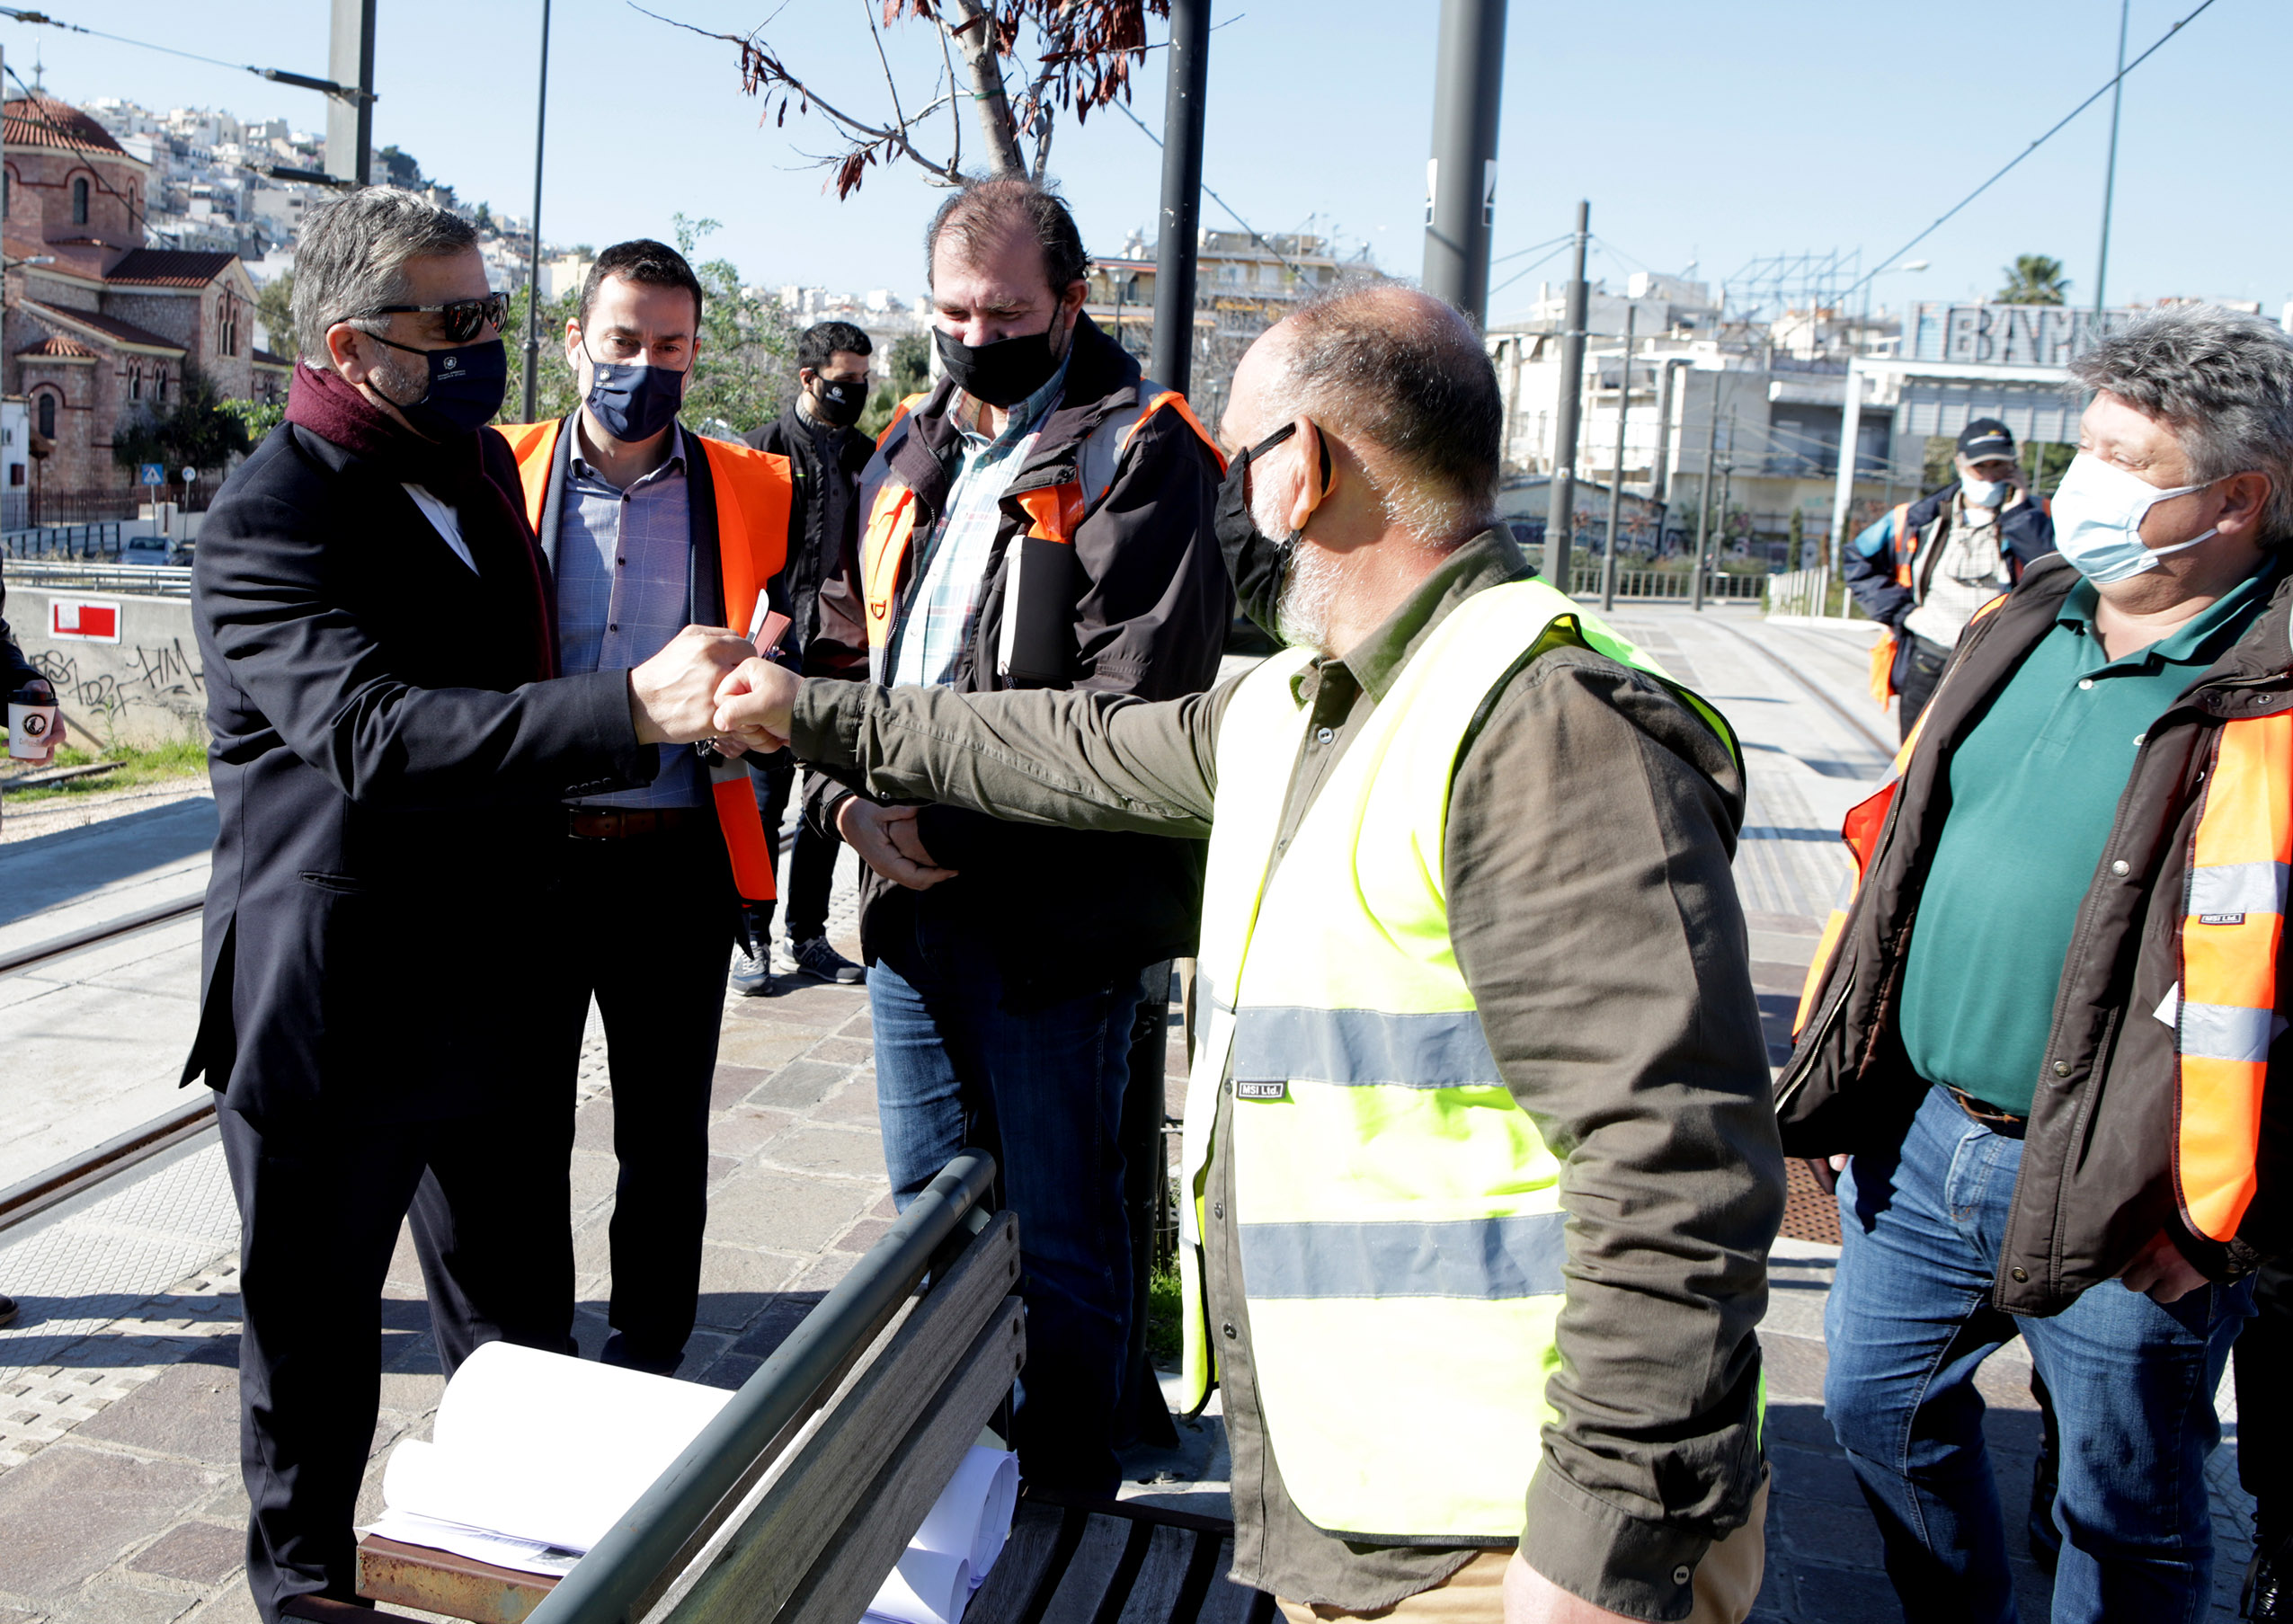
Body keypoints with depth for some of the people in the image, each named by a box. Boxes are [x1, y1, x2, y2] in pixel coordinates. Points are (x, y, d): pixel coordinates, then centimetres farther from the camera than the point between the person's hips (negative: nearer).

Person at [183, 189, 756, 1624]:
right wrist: (631, 708, -44)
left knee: (523, 1318, 17)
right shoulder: (267, 524, -18)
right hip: (332, 1015, -6)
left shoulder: (484, 467, 8)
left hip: (499, 994, 7)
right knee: (315, 1331, 12)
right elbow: (377, 733, -35)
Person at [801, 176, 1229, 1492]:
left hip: (1054, 915, -7)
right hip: (911, 894, 7)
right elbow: (849, 646, 14)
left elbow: (1129, 704, -17)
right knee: (929, 1215, 19)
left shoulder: (1135, 455, -7)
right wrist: (857, 803, -4)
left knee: (1060, 1233, 5)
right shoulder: (911, 452, 15)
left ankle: (1064, 1492, 24)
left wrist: (960, 819, -19)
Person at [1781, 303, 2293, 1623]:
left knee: (2126, 1516, 13)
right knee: (1883, 1408, 23)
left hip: (2114, 1198, -7)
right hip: (1919, 1142, 7)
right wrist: (1841, 1073, 14)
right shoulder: (2028, 626, 7)